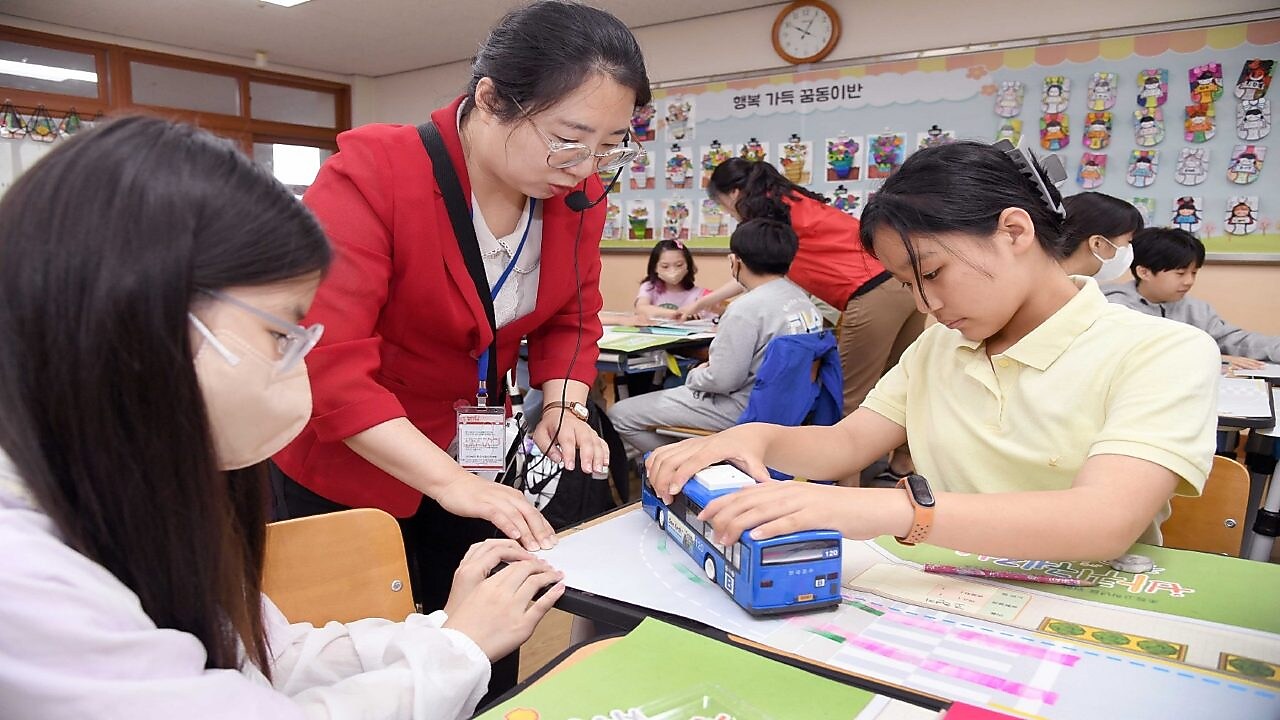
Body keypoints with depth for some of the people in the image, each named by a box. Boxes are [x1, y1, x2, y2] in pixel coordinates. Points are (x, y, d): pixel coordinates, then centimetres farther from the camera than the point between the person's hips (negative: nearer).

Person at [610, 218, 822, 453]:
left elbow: (722, 380, -22)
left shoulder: (747, 308, -23)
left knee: (620, 415, -6)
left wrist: (694, 375, -1)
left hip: (742, 410, -10)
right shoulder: (802, 298, 4)